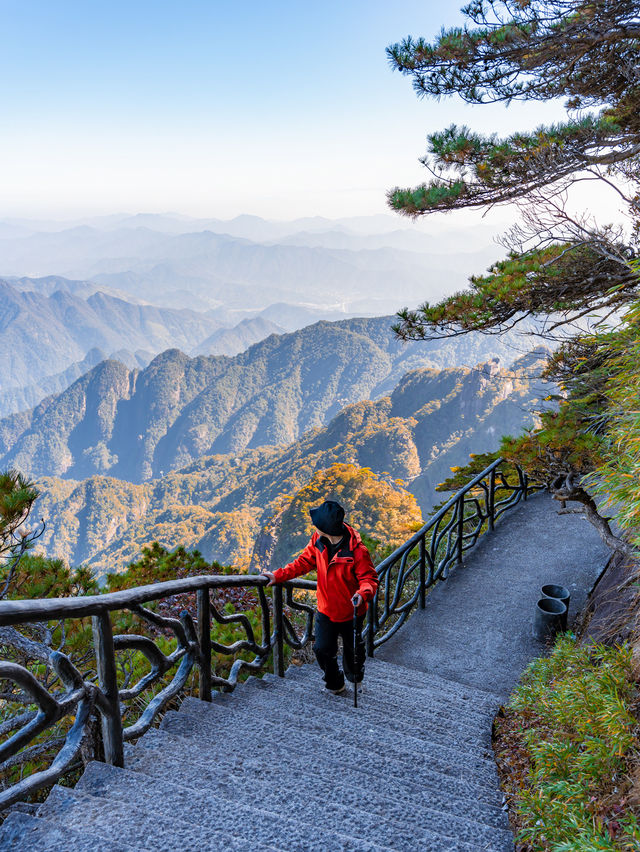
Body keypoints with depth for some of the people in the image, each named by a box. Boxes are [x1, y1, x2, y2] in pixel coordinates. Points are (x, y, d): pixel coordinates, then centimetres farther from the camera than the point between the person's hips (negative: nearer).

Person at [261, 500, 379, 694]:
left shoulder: (357, 550, -27)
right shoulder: (318, 540, -11)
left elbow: (369, 578, -20)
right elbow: (303, 562, 1)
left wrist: (363, 594, -41)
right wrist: (278, 575, -7)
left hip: (351, 612, -3)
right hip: (326, 610, 4)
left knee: (353, 649, 18)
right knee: (323, 649, 5)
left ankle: (355, 679, 51)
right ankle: (335, 684, 34)